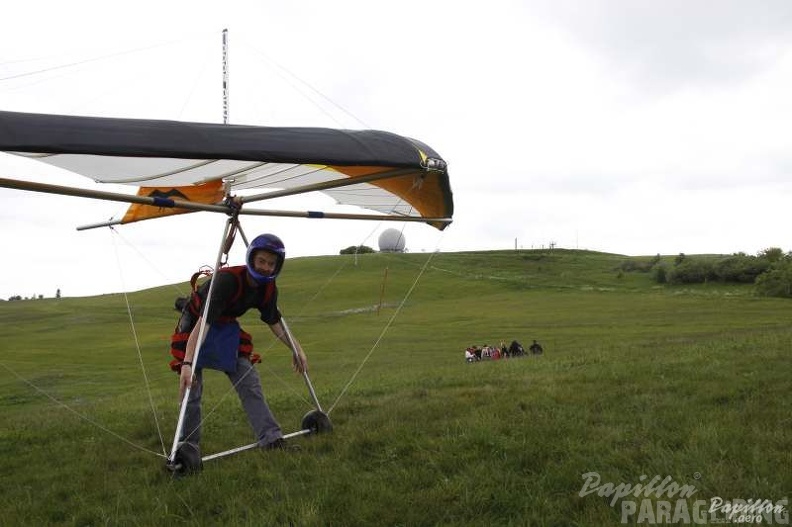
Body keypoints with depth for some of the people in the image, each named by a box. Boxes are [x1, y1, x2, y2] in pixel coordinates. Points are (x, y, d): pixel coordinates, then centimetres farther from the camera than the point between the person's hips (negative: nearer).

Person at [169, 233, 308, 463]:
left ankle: (272, 439, -4)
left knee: (250, 383, -3)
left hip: (227, 328, 6)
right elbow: (203, 323, -43)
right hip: (195, 327, -6)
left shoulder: (268, 288, -14)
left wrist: (297, 348, 5)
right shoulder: (227, 279, -35)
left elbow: (274, 322, 6)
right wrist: (187, 363, -50)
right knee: (191, 389, -7)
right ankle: (189, 447, 9)